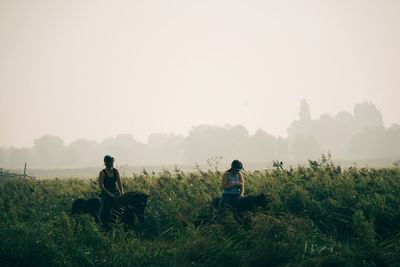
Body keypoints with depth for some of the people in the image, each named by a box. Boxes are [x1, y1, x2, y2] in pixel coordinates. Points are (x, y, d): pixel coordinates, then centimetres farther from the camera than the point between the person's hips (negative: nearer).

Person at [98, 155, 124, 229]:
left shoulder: (115, 171, 5)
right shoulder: (102, 173, -7)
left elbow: (119, 183, 6)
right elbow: (101, 186, -9)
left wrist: (122, 193, -5)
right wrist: (110, 194, -16)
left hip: (116, 192, 4)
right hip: (106, 194, -4)